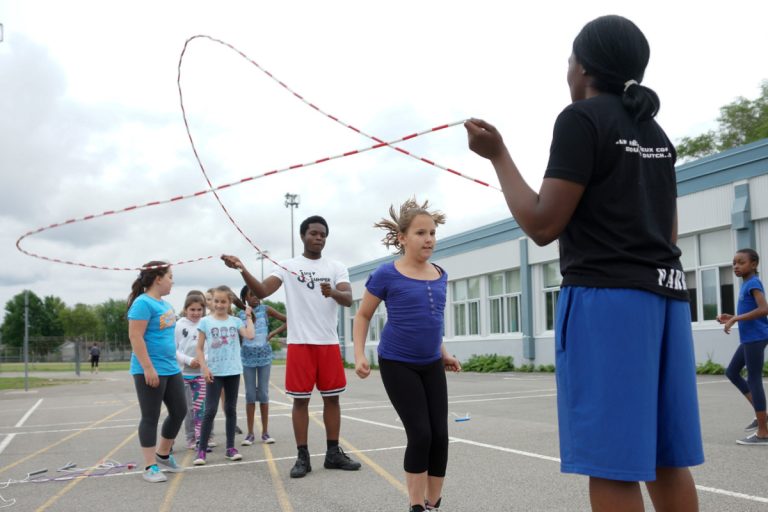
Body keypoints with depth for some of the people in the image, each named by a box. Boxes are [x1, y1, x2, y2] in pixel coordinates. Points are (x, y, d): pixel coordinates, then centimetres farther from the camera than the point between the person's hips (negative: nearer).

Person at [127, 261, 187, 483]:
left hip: (171, 369, 9)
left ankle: (163, 455, 29)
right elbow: (135, 337, -20)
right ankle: (150, 466, 9)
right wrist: (148, 368, -23)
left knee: (179, 411, 13)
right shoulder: (143, 303, -14)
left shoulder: (164, 304, 13)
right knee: (151, 417, 0)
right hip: (150, 371, -9)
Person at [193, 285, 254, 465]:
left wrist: (248, 316, -5)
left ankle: (230, 448, 17)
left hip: (233, 371, 2)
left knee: (231, 410, 9)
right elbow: (199, 348, -1)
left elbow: (250, 335, -14)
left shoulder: (235, 321, 4)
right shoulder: (205, 322, -1)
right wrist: (204, 368, -10)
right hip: (214, 373, -2)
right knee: (210, 410, -4)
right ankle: (201, 450, 2)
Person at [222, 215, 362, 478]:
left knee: (332, 397, 8)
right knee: (300, 399, 2)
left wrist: (333, 292, -32)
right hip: (300, 343, -2)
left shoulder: (337, 267, 6)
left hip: (329, 343, 2)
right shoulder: (288, 266, 2)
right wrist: (243, 270, -28)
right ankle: (302, 457, 11)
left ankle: (333, 453, 19)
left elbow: (348, 299, -9)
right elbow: (262, 291, -11)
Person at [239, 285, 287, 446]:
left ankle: (265, 432, 10)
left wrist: (274, 333, -5)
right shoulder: (240, 315, 3)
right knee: (250, 394, 3)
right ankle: (250, 433, 9)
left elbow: (288, 321, 1)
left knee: (263, 393, 4)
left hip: (264, 356, 0)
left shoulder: (266, 309, 1)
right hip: (247, 357, 0)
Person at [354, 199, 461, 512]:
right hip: (397, 365, -5)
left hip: (432, 366, 5)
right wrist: (360, 355, -11)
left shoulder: (440, 276, 5)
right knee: (420, 434, -8)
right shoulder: (387, 274, -11)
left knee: (440, 435, 2)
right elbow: (363, 316, -1)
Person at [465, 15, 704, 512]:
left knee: (612, 462, -5)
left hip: (606, 296, -9)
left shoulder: (582, 118, -6)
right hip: (665, 294, 9)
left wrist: (498, 155, -2)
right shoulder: (656, 132, 19)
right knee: (663, 456, 12)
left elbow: (543, 224, -12)